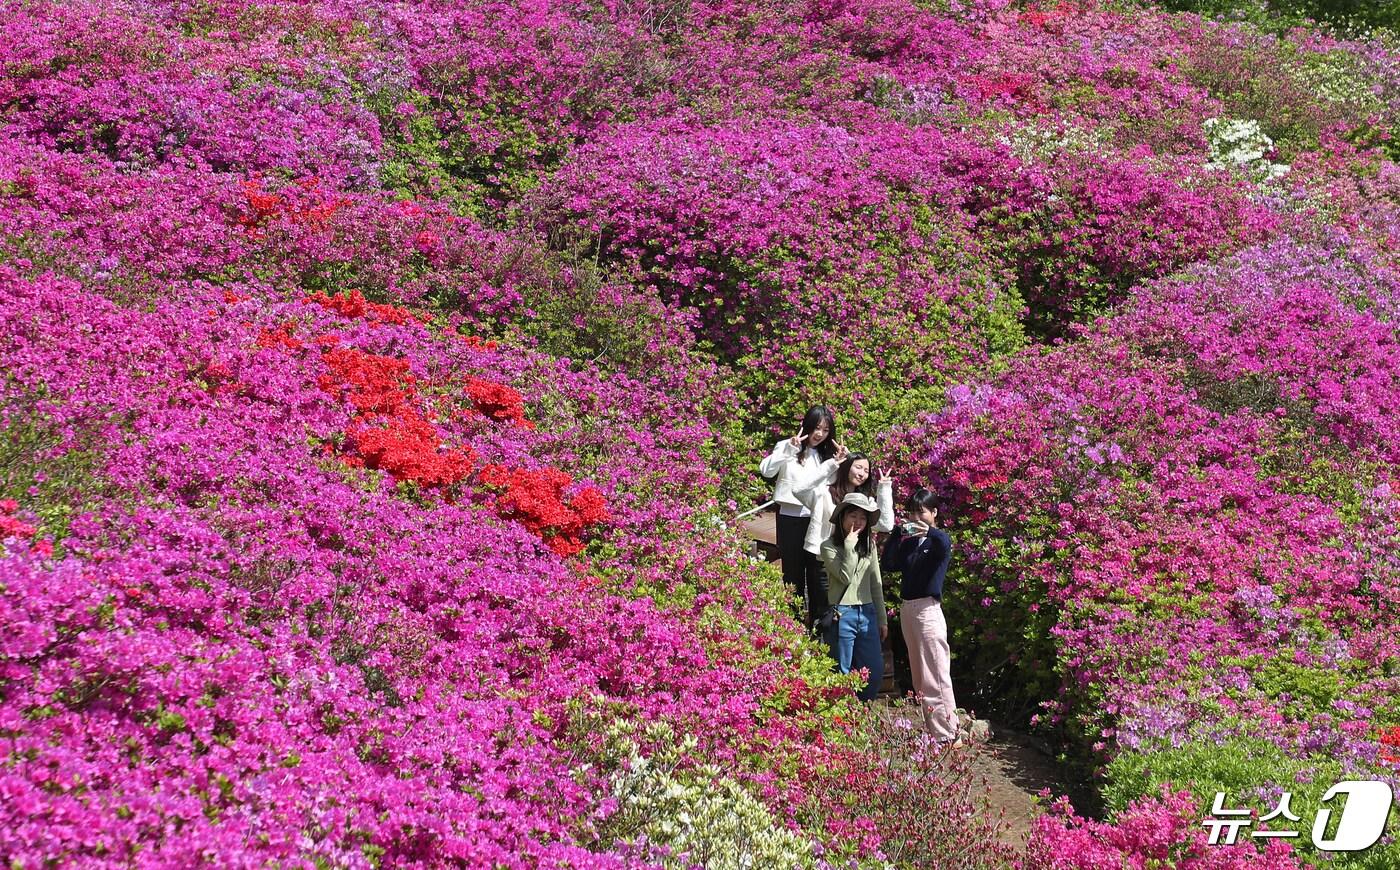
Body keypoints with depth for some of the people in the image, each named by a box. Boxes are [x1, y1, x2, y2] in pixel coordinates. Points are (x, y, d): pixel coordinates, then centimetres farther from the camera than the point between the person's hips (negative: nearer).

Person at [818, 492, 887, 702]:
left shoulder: (869, 546, 12)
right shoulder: (829, 547, -4)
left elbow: (876, 585, 15)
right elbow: (846, 577, -14)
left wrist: (882, 619, 13)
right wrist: (850, 546, -16)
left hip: (867, 613, 5)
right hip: (842, 614, -5)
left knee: (875, 672, 4)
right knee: (842, 674, -1)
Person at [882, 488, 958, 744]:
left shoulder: (938, 538, -4)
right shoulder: (908, 541, 14)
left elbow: (945, 545, -28)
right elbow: (887, 564, 2)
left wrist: (928, 531, -38)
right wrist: (898, 533, -4)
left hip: (928, 608, -7)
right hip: (907, 607, 7)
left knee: (935, 676, -8)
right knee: (918, 676, 11)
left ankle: (946, 734, -6)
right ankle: (930, 728, 18)